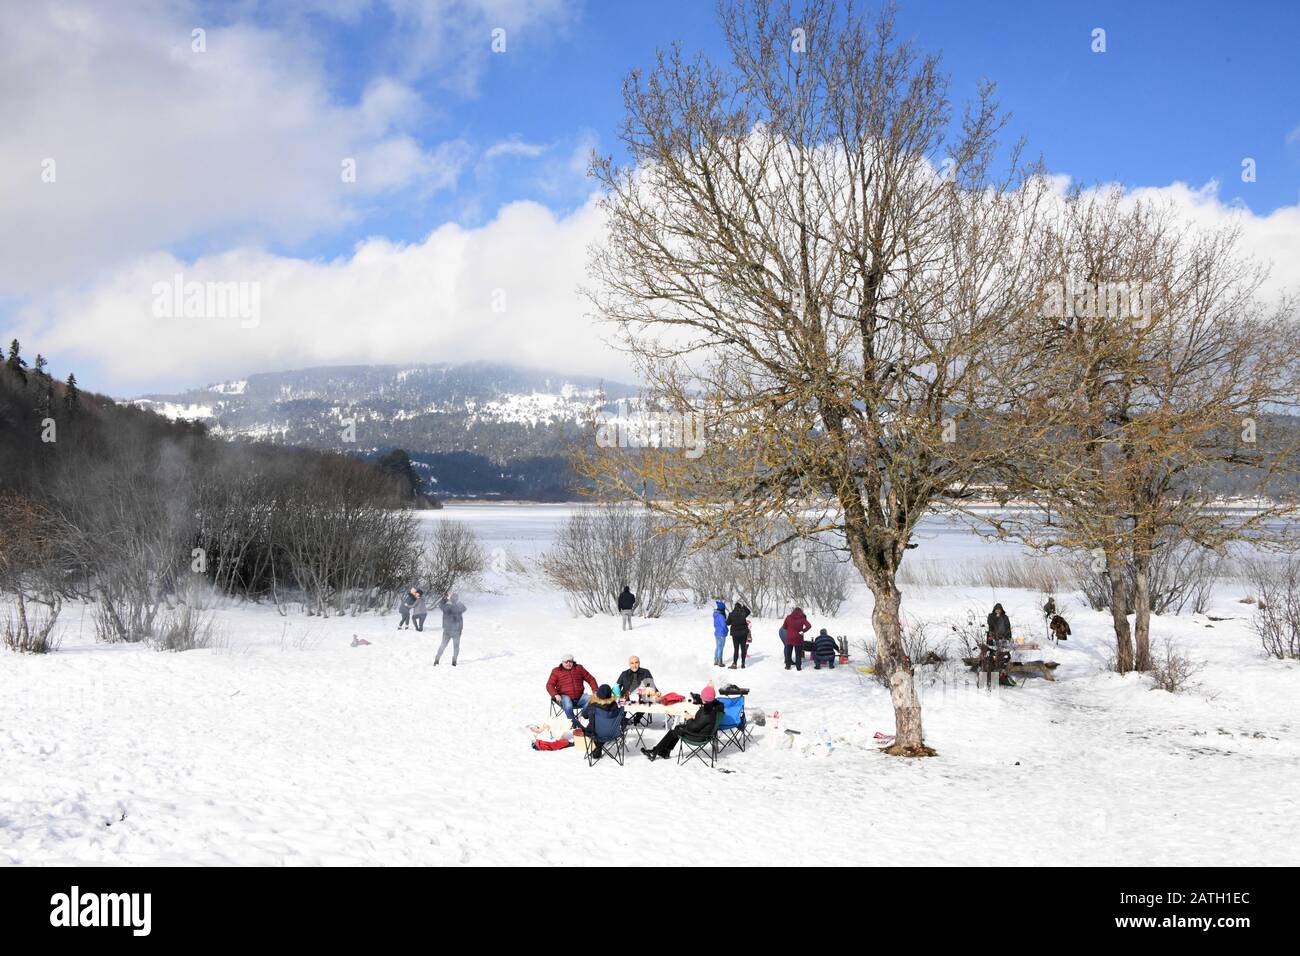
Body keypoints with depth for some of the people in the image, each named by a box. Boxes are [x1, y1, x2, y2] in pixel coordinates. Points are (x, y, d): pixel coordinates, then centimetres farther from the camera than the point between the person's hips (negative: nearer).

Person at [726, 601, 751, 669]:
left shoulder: (731, 614, -11)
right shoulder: (743, 613, -7)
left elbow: (727, 623, -1)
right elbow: (748, 611, 16)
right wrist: (743, 605, 20)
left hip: (735, 634, -1)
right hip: (743, 633, 1)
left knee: (736, 649, 1)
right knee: (743, 648, 8)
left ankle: (734, 664, -3)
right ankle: (743, 664, 11)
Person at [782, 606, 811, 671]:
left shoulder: (788, 617, -2)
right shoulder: (802, 618, -6)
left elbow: (784, 627, 3)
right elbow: (809, 626, -17)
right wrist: (802, 631, -11)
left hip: (789, 638, 1)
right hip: (798, 639, -1)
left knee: (788, 652, 15)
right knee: (798, 653, 8)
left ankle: (787, 666, 17)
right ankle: (798, 667, 7)